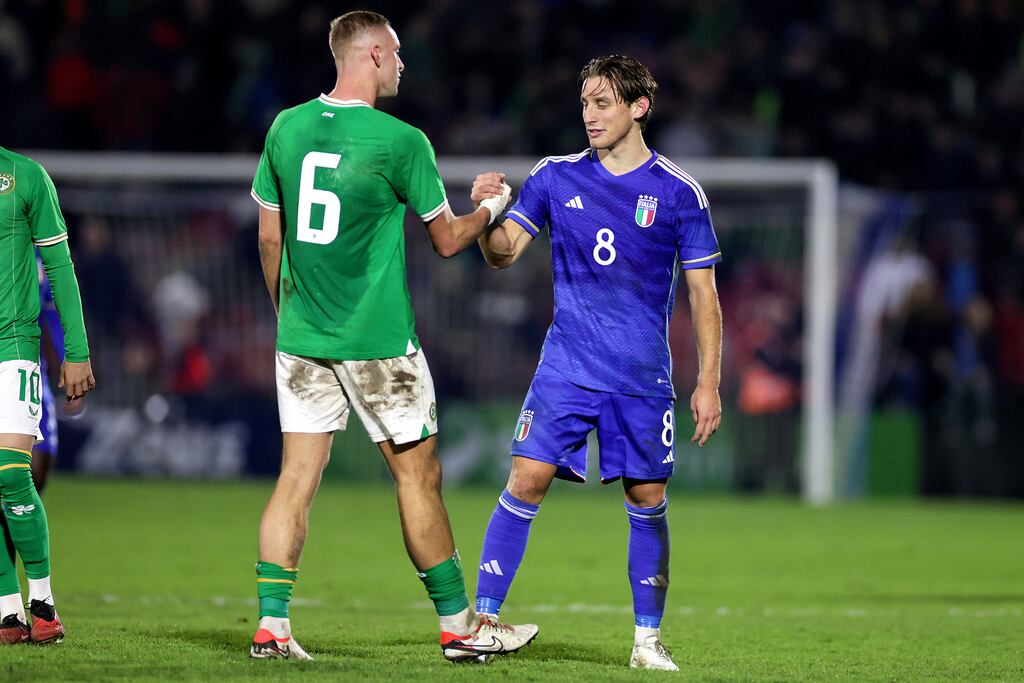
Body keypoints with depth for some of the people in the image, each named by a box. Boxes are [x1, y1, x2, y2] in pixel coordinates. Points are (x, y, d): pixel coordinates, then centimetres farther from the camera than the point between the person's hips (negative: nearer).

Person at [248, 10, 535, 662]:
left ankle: (272, 625, -1)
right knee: (418, 477, 4)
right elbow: (448, 239, -2)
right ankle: (458, 625, 12)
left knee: (296, 478, 5)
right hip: (378, 340, -5)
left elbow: (269, 237, 11)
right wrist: (492, 207, 18)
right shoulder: (401, 141, -12)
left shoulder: (287, 128, 3)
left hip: (302, 338, 5)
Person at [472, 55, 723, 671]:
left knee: (647, 497, 1)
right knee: (528, 480, -9)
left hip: (643, 377, -1)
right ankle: (483, 618, -4)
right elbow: (503, 254, 3)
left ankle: (648, 639, 11)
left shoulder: (679, 193, -1)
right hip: (567, 367, 1)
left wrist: (709, 382, -3)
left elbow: (704, 294, 2)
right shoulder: (556, 177, 5)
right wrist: (487, 213, -19)